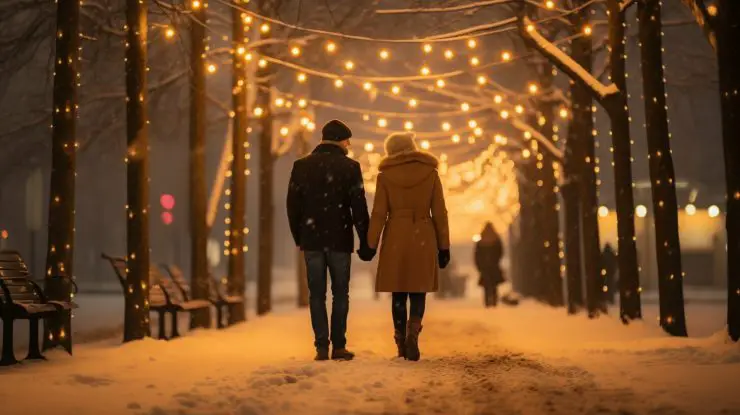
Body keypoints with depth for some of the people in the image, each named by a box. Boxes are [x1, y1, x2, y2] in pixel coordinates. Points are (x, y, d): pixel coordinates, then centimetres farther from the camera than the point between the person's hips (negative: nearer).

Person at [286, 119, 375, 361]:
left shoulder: (302, 166, 4)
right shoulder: (349, 167, -5)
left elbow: (293, 205, 5)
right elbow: (359, 207, -7)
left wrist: (299, 237, 13)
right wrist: (365, 240, -1)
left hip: (312, 239, 2)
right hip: (340, 240, -2)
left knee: (317, 295, 6)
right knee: (340, 294, 7)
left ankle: (321, 347, 4)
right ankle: (338, 346, 5)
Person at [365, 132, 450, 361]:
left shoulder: (385, 175, -1)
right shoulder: (430, 172, 2)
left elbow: (378, 214, -3)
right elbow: (439, 213, 1)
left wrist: (371, 245, 2)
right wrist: (444, 247, 6)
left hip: (395, 239, 0)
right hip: (423, 238, 0)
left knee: (398, 293, 9)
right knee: (418, 292, 6)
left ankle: (401, 343, 11)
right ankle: (412, 332, -17)